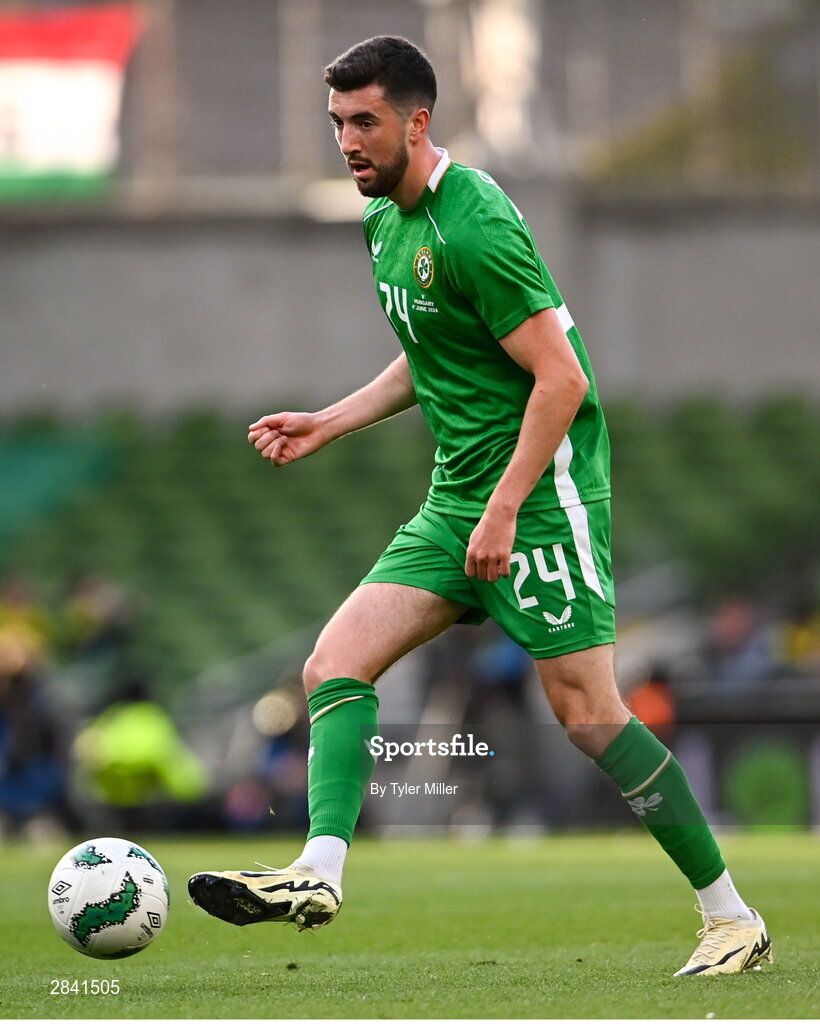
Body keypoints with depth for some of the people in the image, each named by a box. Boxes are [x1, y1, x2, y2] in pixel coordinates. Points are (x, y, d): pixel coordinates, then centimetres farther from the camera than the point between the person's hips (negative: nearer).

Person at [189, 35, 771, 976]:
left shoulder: (473, 228, -18)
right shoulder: (384, 221, 12)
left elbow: (562, 379, -20)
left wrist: (504, 509, -22)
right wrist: (327, 425, 16)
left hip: (542, 487, -9)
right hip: (456, 498, 9)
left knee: (585, 711, -9)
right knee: (334, 663, -5)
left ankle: (733, 918, 0)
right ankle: (318, 875, -16)